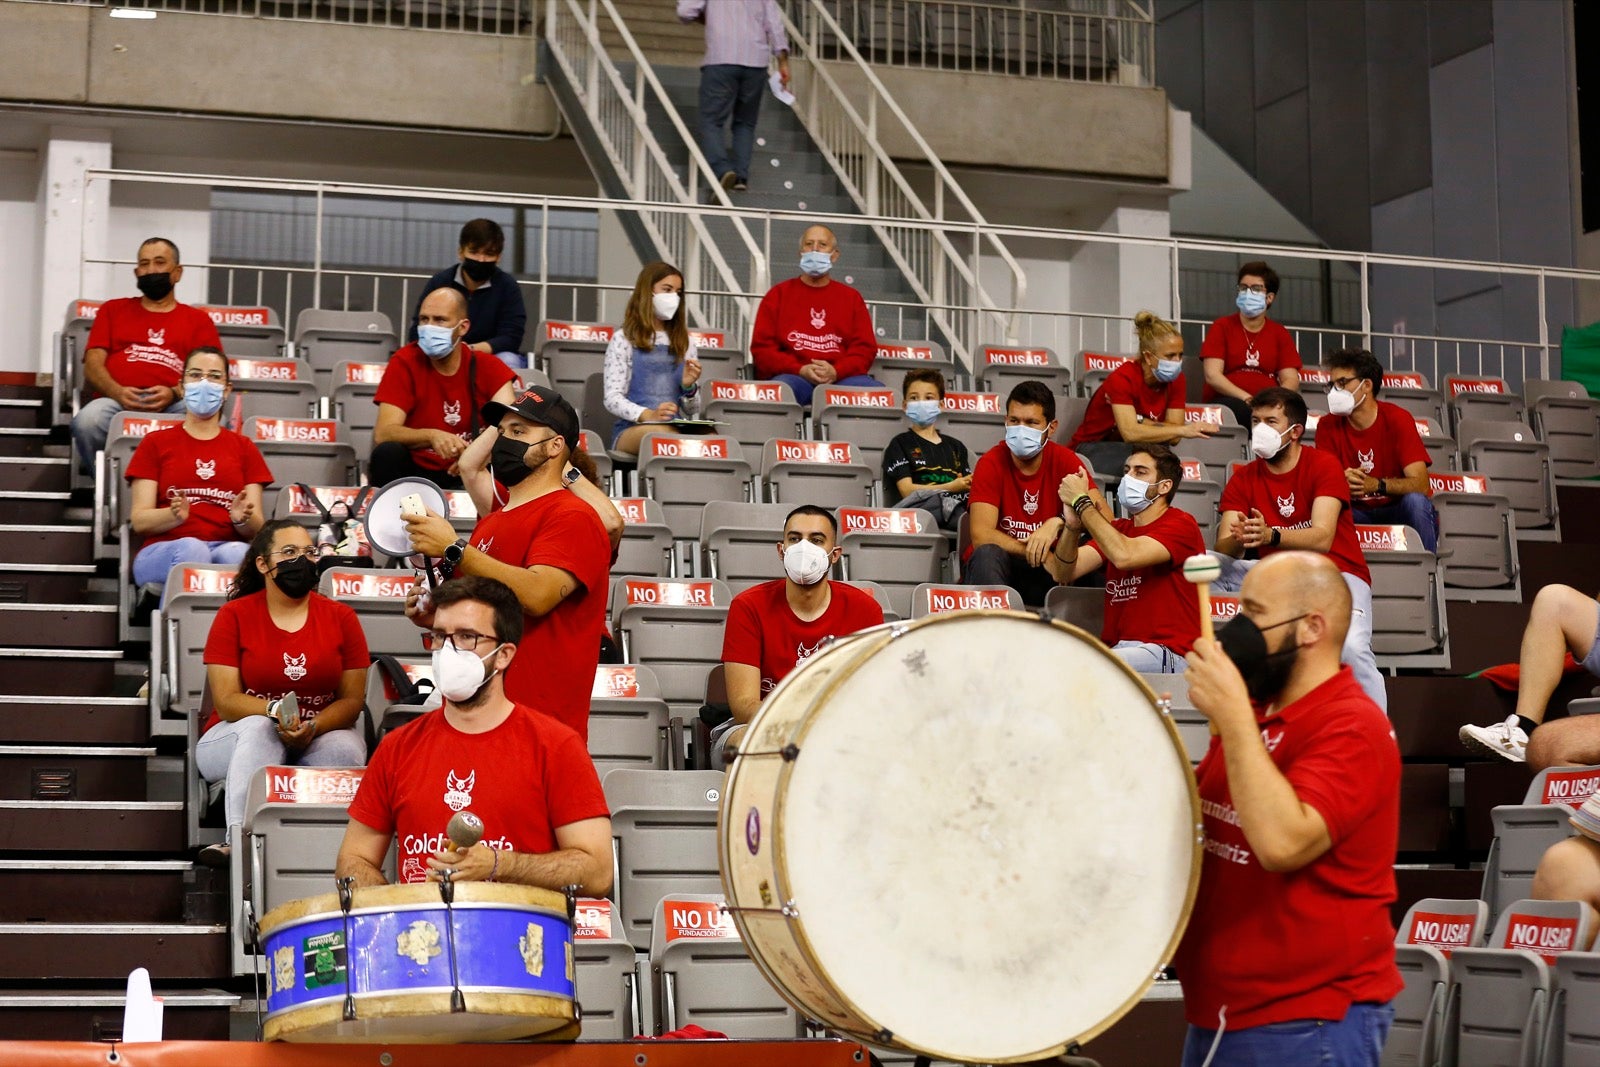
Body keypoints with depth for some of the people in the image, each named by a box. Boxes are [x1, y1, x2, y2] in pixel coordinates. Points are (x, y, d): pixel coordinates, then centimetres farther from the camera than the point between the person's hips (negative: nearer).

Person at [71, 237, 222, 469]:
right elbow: (93, 366, 15)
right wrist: (117, 392, -9)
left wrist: (174, 394, -12)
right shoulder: (113, 310, 28)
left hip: (175, 405, -1)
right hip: (118, 402, 1)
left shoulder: (198, 320, 24)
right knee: (87, 420, -36)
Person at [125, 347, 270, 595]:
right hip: (163, 552, -1)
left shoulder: (244, 448, 21)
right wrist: (175, 515, -17)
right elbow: (139, 520, 5)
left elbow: (257, 528, 11)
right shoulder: (156, 443, 17)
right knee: (191, 549, -38)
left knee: (237, 553, -36)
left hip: (227, 548, 1)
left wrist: (242, 518, -14)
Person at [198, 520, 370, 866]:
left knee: (345, 749, -32)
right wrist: (275, 713, -28)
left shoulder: (340, 617, 3)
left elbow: (352, 700, -1)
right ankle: (240, 838, -46)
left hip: (320, 737, 1)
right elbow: (226, 702, -9)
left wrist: (312, 727, -21)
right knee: (259, 729, -36)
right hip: (239, 737, -1)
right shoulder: (234, 616, -2)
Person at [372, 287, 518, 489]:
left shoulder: (487, 366, -3)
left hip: (467, 475, 1)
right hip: (415, 471, -1)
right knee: (388, 453, -31)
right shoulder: (404, 362, -8)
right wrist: (432, 436, -36)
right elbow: (382, 434, -18)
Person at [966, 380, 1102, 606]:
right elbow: (981, 535, -22)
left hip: (1047, 572, 1)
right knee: (987, 555, -35)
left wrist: (1058, 524, -30)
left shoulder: (1065, 460, -3)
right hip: (1001, 568, -1)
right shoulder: (992, 463, -10)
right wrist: (1041, 554, -27)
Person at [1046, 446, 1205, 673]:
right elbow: (1063, 574, 8)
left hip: (1166, 654, -6)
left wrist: (1081, 501, -11)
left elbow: (1124, 556, -20)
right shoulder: (1117, 529, 20)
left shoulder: (1181, 524, -1)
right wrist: (1073, 524, -10)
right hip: (1114, 648, 6)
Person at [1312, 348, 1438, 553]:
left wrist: (1375, 485, -34)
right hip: (1357, 514, 1)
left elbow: (1421, 485, -18)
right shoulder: (1328, 426, -1)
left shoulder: (1397, 419, -10)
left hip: (1398, 512, -1)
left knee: (1415, 501, -33)